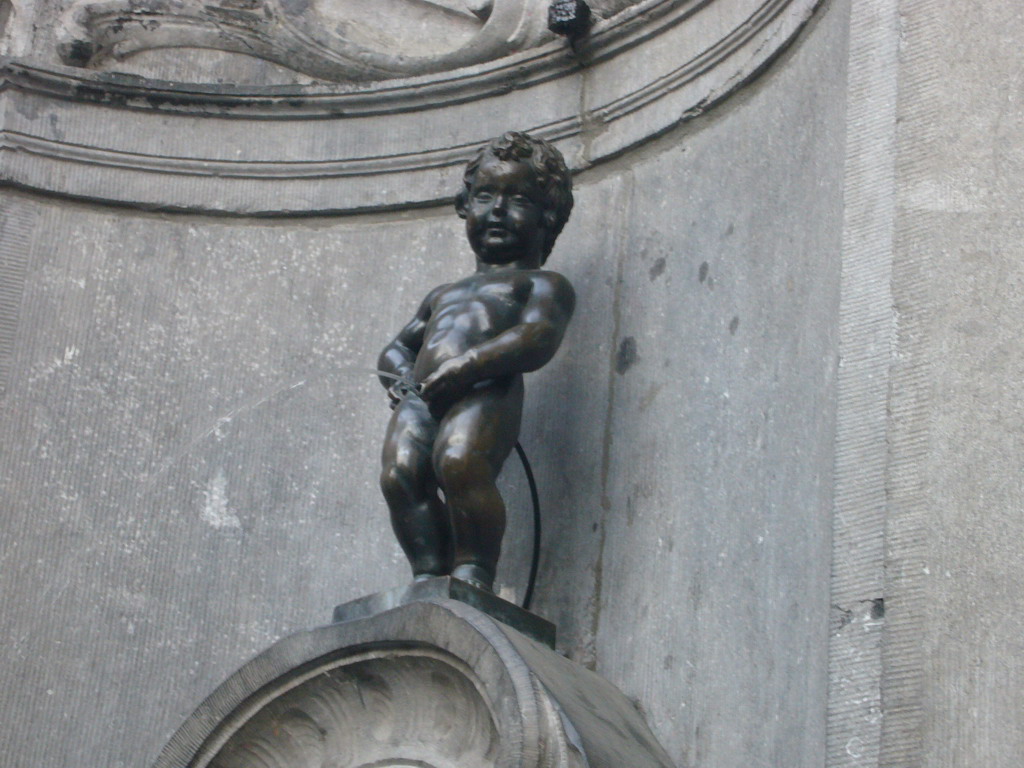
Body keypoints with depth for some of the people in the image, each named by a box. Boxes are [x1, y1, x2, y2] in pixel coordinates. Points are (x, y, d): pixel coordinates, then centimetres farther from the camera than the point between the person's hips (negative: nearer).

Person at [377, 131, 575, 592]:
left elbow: (537, 338, -2)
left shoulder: (541, 285, 19)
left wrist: (466, 365, -16)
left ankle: (473, 572, -33)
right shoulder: (444, 295, 40)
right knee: (400, 473, -25)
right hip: (421, 397, 6)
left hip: (485, 393, -6)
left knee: (459, 460, -37)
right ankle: (429, 574, -28)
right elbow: (396, 348, 42)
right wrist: (399, 375, 15)